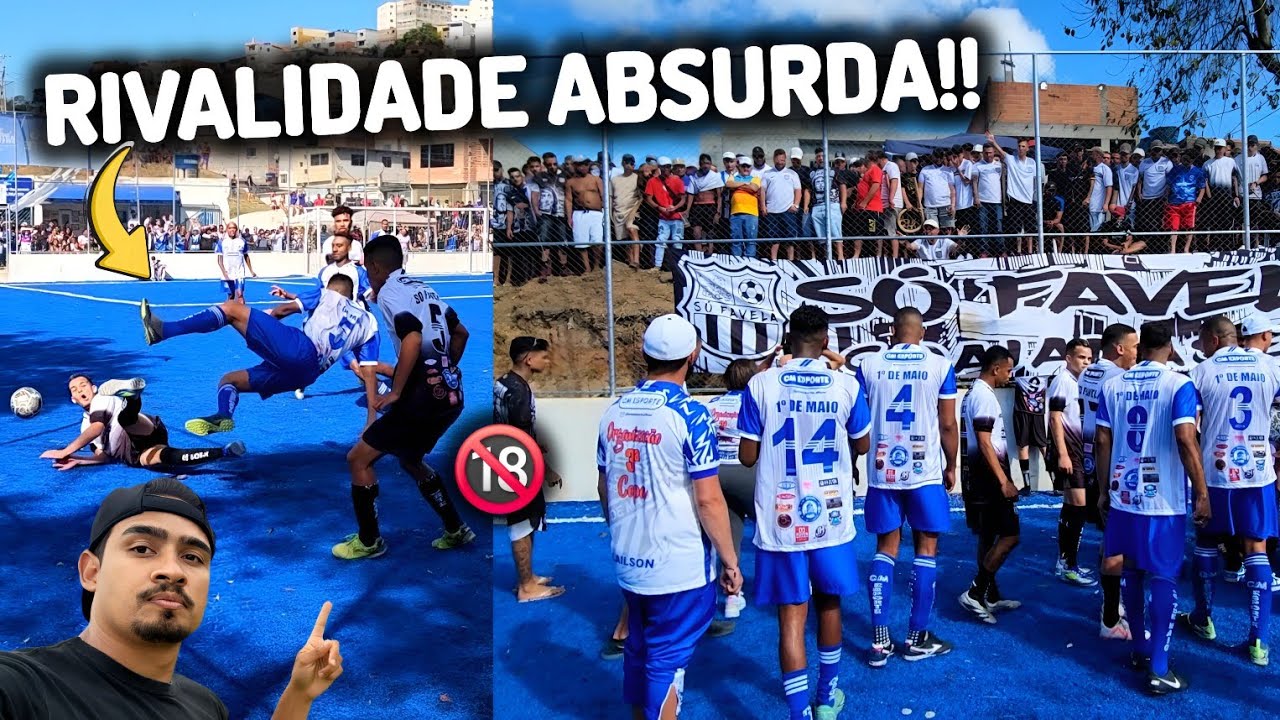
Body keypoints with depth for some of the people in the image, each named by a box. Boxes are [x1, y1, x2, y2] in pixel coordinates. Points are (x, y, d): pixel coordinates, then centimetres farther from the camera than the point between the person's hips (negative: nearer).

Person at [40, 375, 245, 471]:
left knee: (123, 416, -33)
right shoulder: (85, 424, 30)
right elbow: (103, 456, 21)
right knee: (166, 456, -30)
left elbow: (97, 428, -11)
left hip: (149, 435, -4)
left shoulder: (102, 399, 8)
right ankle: (223, 452, -48)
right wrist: (78, 460, 2)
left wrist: (65, 452, -13)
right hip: (135, 456, 4)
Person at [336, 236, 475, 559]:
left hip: (422, 396, -9)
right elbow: (461, 332, 23)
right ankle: (456, 530, 30)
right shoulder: (423, 289, 16)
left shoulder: (389, 292, -8)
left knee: (358, 458, 3)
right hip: (449, 393, 9)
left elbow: (413, 339, -24)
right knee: (410, 460, 27)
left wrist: (395, 392, -19)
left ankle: (369, 541, 14)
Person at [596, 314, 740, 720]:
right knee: (667, 661, 4)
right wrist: (730, 562, -6)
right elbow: (708, 499, -16)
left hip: (629, 562, 6)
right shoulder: (689, 414, -16)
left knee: (637, 652, 20)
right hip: (679, 566, -6)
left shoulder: (615, 411, 2)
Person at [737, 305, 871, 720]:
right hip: (831, 517, 2)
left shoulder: (761, 385, -8)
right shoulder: (846, 385, -5)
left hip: (780, 520, -2)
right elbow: (861, 446, 9)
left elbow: (748, 457, -3)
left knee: (791, 615, 3)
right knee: (828, 602, 21)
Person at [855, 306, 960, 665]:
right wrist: (951, 467, 12)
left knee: (885, 549, 9)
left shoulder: (869, 365, 1)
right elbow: (948, 424, -1)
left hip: (882, 471, 2)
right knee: (926, 548, 9)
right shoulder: (940, 366, -3)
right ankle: (917, 638, 12)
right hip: (925, 472, -2)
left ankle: (880, 641, 7)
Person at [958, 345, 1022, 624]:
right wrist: (1004, 481, -21)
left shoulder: (975, 392, 15)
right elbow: (984, 444, -21)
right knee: (1010, 535, -8)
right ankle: (975, 593, -7)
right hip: (989, 475, -10)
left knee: (989, 536, 14)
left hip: (979, 475, 10)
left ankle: (989, 597, 21)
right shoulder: (984, 396, -16)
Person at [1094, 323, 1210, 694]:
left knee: (1131, 572, 16)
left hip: (1124, 494, 4)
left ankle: (1140, 649, 29)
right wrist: (1202, 493, -10)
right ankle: (1159, 669, 0)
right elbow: (1186, 441, -17)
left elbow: (1102, 441, 5)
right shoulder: (1179, 384, -9)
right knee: (1164, 577, 0)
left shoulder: (1113, 385, 4)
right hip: (1164, 498, -4)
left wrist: (1104, 488, 14)